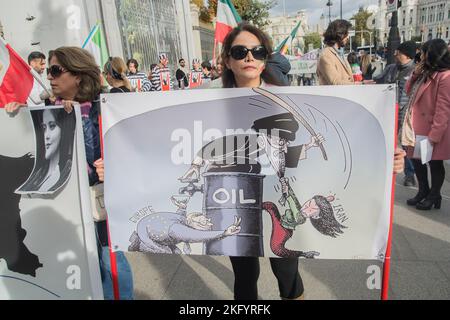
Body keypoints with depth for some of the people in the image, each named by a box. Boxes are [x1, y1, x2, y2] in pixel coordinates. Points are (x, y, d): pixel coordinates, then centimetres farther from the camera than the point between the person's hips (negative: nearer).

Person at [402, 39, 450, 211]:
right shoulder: (426, 72, 12)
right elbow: (409, 91, 18)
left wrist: (434, 135, -22)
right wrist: (415, 75, 0)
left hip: (432, 129, -9)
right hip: (417, 127, 9)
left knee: (434, 163, 7)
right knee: (417, 159, 17)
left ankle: (434, 196, 24)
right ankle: (423, 192, 33)